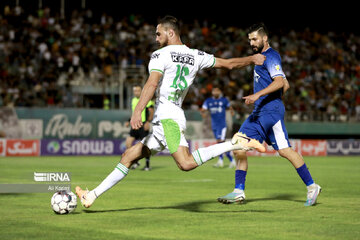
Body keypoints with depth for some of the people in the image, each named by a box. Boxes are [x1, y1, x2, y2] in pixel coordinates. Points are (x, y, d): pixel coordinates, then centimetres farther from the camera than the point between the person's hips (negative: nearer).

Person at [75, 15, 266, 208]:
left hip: (167, 118, -10)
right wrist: (252, 59, 39)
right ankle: (92, 196, 15)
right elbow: (229, 64, 23)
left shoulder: (160, 55, -2)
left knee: (186, 164, -27)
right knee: (128, 157, 13)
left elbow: (152, 84, -18)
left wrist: (137, 112, -29)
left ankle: (236, 143, -26)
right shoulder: (196, 56, 17)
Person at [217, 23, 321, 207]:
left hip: (271, 111, -10)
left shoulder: (270, 56, -7)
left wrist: (258, 95, -30)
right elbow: (286, 85, 27)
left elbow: (280, 81, -23)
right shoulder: (262, 57, 23)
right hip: (259, 112, 10)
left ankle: (311, 186, -1)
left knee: (284, 150, -11)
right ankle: (239, 192, 4)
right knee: (238, 147, 2)